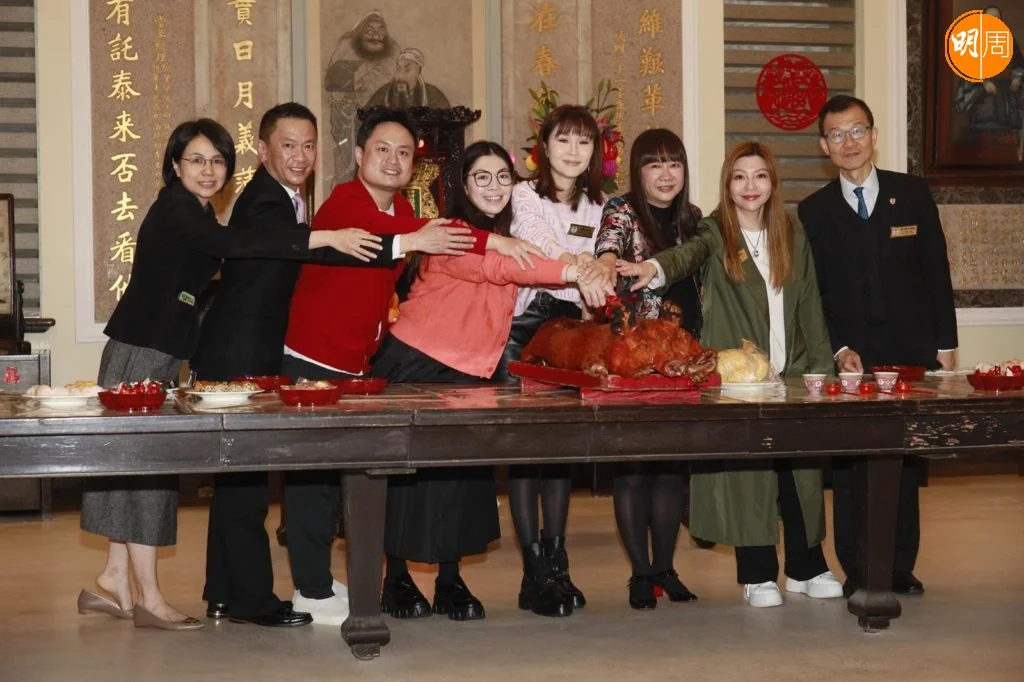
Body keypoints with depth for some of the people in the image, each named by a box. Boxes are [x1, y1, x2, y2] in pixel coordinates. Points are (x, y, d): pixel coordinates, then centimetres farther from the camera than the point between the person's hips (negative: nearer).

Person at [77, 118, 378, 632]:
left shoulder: (196, 213, 14)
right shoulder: (174, 210, -17)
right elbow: (234, 245, -34)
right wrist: (326, 238, -40)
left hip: (162, 352, 9)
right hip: (140, 351, -9)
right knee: (143, 462, -4)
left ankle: (115, 579, 19)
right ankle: (149, 599, 1)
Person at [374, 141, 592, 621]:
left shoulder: (506, 237, 12)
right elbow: (495, 266, -33)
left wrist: (588, 277, -7)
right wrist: (570, 271, -44)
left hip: (467, 373, 7)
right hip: (415, 365, -7)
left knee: (460, 474, 6)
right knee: (408, 471, 1)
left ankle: (450, 582, 17)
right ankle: (396, 579, 14)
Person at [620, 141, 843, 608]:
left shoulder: (792, 234, 12)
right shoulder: (715, 233, -1)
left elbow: (809, 305, 14)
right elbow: (688, 254, -24)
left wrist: (821, 365, 8)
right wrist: (654, 268, -46)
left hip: (791, 372, 4)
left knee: (801, 468, 4)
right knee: (745, 471, -4)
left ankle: (805, 567, 19)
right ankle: (756, 574, 7)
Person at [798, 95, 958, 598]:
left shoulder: (913, 193, 6)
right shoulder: (814, 211, 6)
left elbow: (936, 273, 6)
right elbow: (813, 293, 6)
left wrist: (945, 345, 1)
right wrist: (838, 349, -6)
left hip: (912, 352, 0)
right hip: (852, 358, 0)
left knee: (907, 464, 4)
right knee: (849, 468, -1)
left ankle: (901, 568, 13)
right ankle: (857, 571, 7)